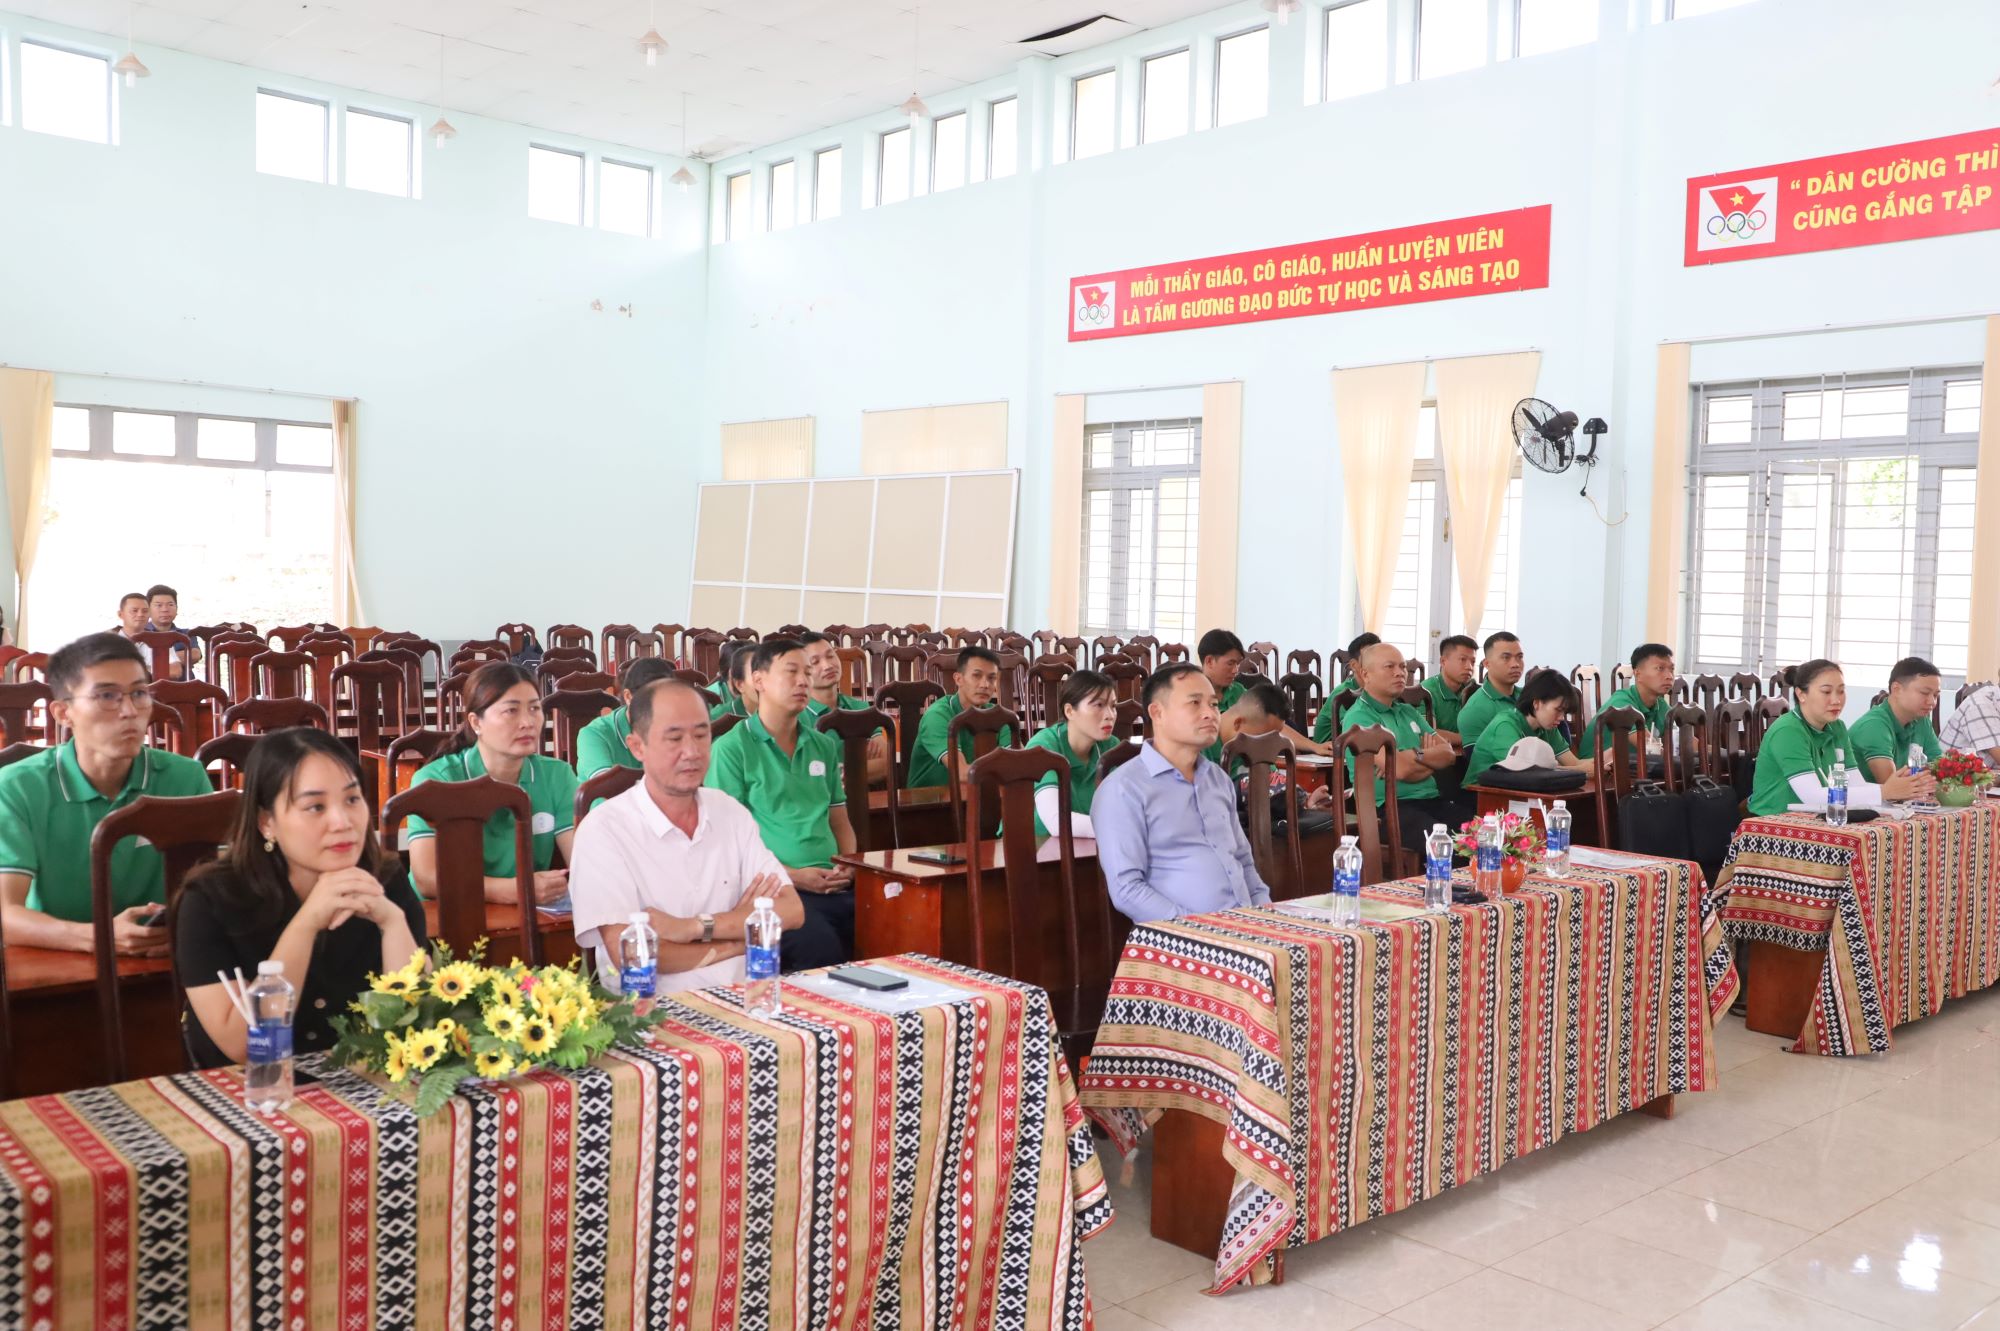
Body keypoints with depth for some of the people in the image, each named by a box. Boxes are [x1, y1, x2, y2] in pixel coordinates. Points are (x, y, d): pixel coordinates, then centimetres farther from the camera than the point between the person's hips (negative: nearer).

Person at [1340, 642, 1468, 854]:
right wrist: (1432, 757, 5)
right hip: (1389, 807, -8)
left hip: (1432, 798, 8)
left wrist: (1417, 755, -8)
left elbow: (1448, 754, 12)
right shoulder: (1358, 717, -5)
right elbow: (1401, 769, -15)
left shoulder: (1408, 711, 22)